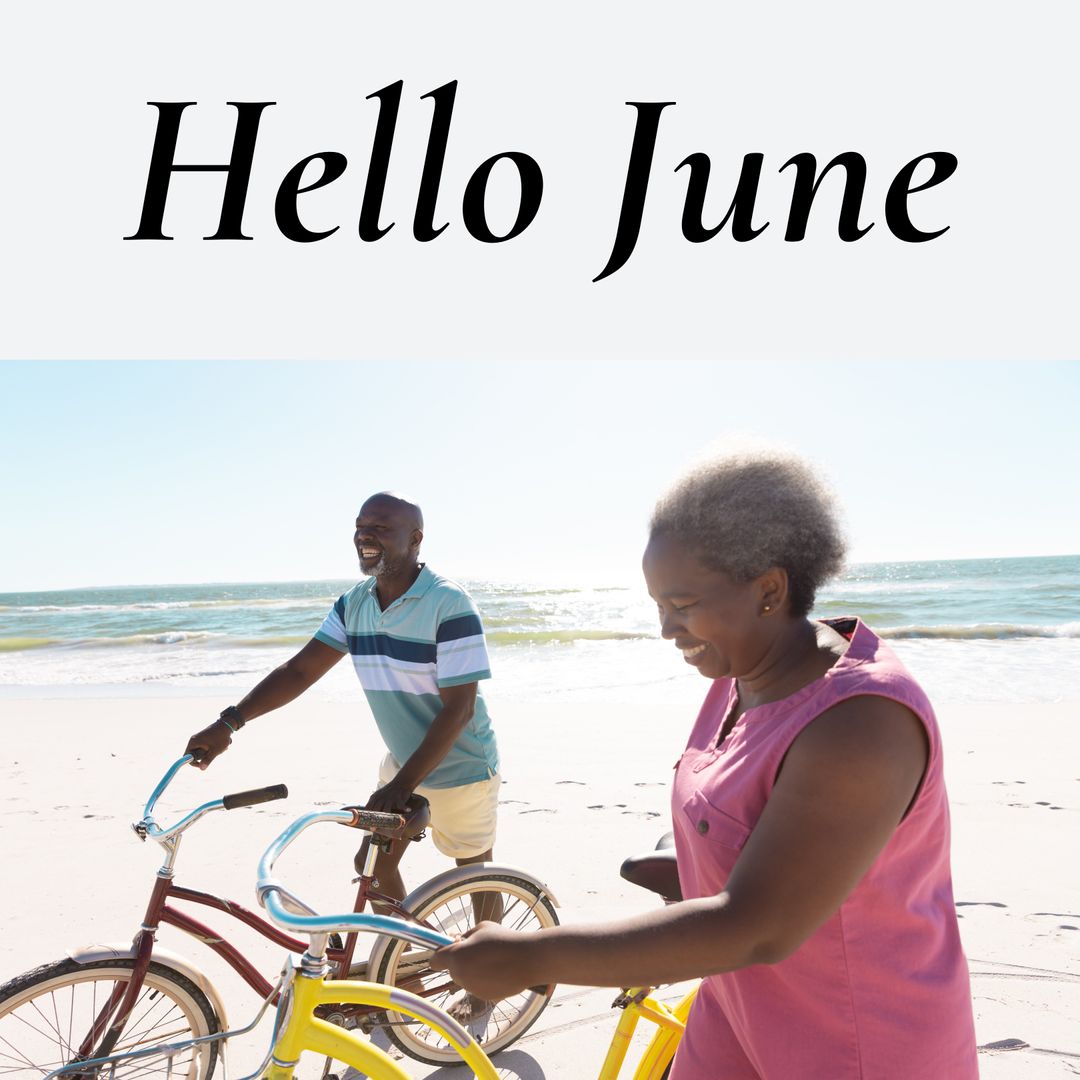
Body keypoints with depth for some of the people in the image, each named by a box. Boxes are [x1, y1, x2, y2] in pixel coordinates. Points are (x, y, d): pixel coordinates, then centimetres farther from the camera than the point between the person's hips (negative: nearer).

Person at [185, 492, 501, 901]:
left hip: (460, 769, -6)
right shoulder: (354, 603, -3)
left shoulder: (449, 604, -25)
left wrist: (404, 784, -30)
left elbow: (459, 707, -26)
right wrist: (227, 723, -16)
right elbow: (300, 669, -5)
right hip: (402, 763, 6)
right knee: (374, 865, 13)